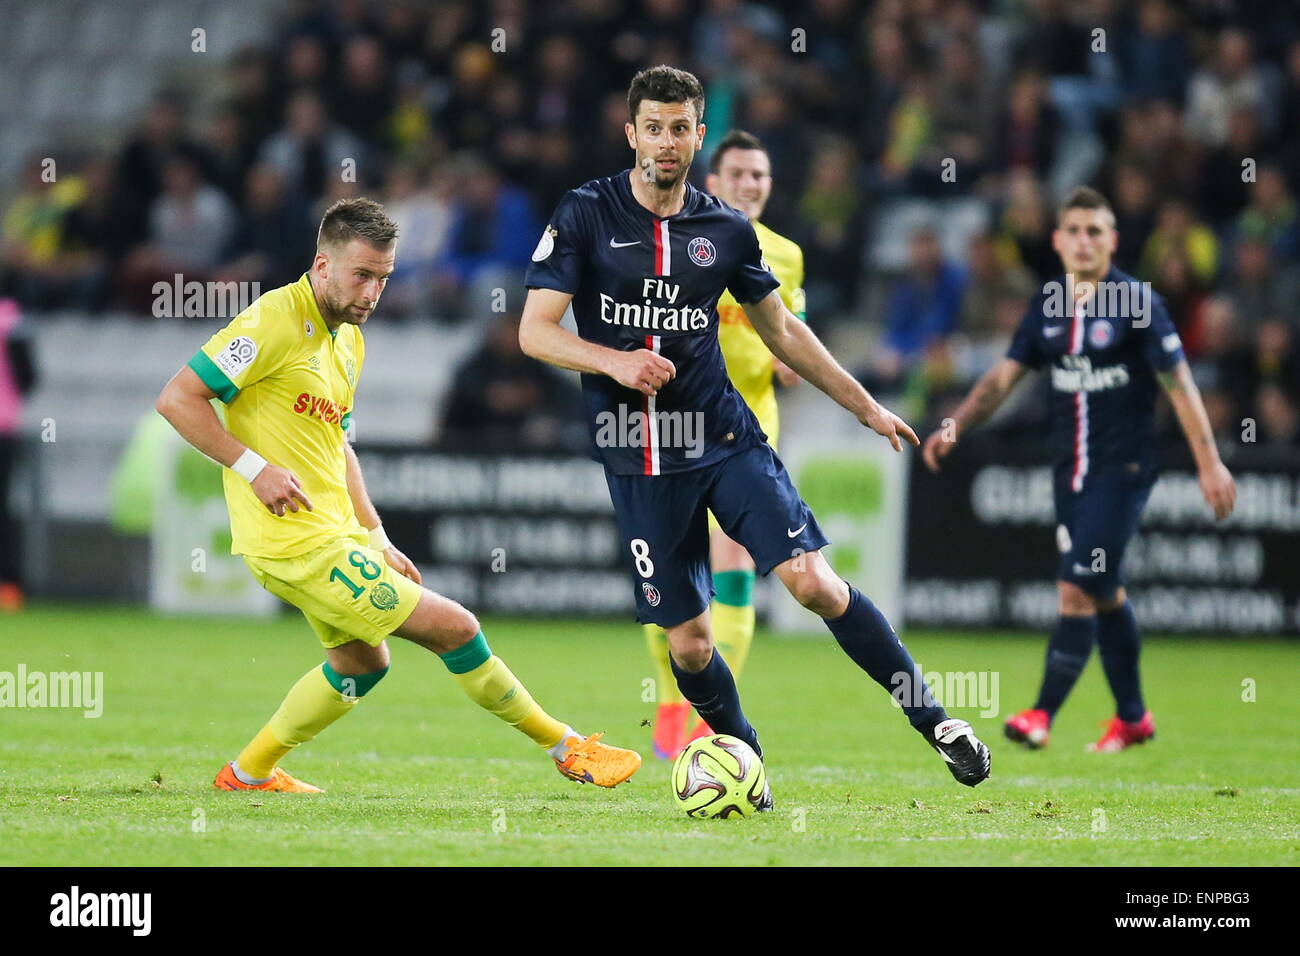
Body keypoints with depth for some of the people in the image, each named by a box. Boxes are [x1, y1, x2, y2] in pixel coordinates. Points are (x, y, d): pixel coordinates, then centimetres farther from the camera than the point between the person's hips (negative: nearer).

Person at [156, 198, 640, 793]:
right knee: (453, 627, -8)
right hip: (297, 539, -10)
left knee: (361, 661, 26)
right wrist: (254, 466, -24)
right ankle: (568, 749, 3)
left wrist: (376, 539, 18)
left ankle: (248, 772, 33)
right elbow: (177, 398, -18)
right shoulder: (275, 320, -16)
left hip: (332, 532, 10)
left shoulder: (349, 339, 14)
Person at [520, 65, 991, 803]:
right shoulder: (586, 216, -3)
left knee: (814, 582, -16)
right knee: (688, 642, -1)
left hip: (725, 437, 1)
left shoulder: (725, 229, 4)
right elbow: (535, 331, -7)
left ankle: (930, 716, -3)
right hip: (638, 459, -1)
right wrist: (615, 362, -24)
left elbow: (780, 329, 17)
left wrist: (866, 407, 19)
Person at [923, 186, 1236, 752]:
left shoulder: (1137, 301, -10)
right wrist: (955, 428, -5)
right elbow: (1005, 375, 8)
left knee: (1077, 587, -14)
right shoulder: (1048, 304, 6)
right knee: (1105, 594, 13)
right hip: (1070, 468, 6)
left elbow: (1178, 383, -9)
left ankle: (1043, 715, -13)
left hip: (1123, 468, -6)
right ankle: (1132, 716, 26)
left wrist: (1209, 462, -13)